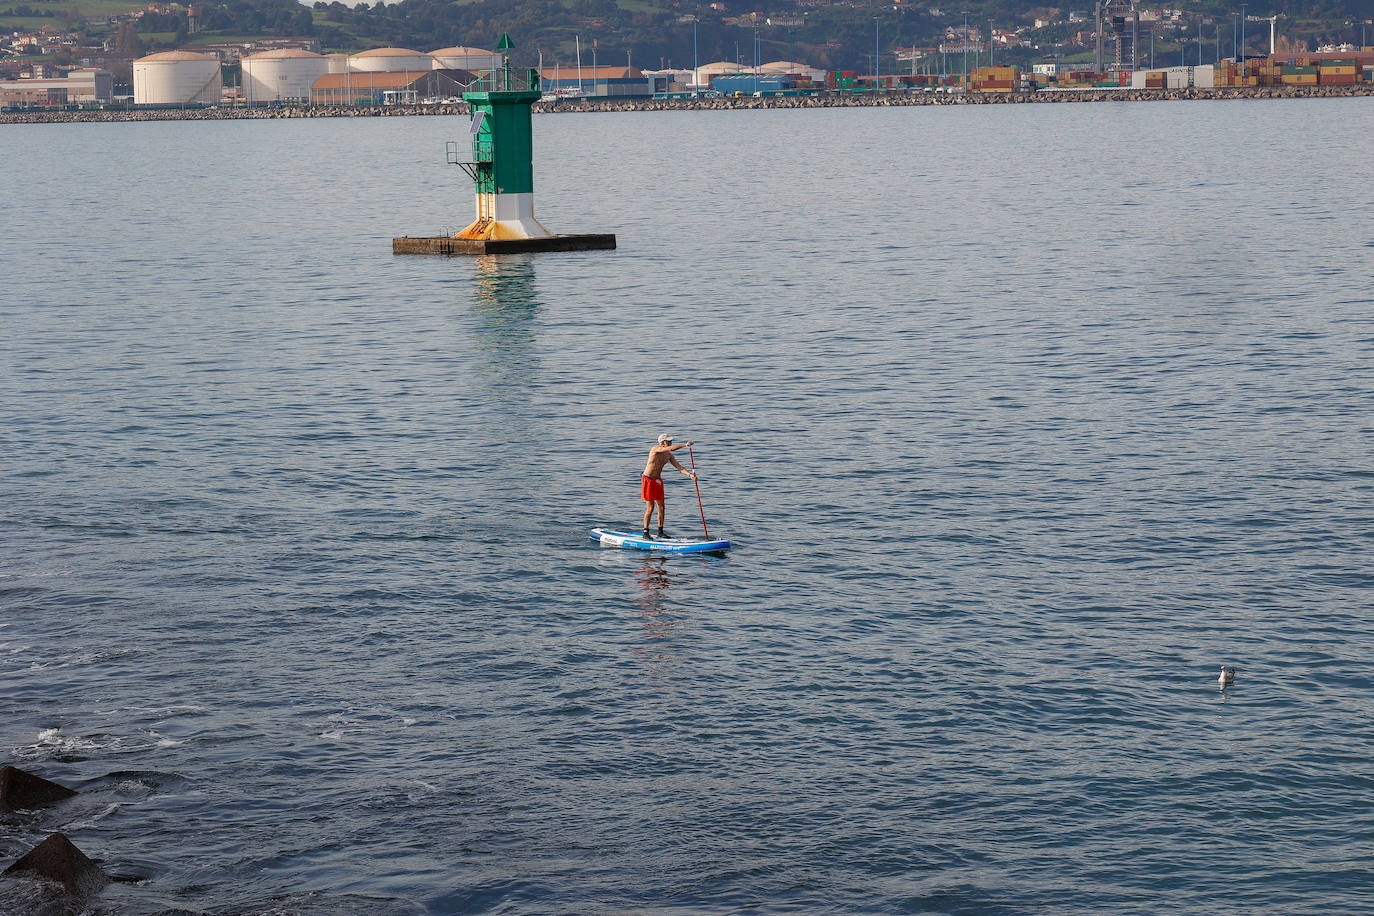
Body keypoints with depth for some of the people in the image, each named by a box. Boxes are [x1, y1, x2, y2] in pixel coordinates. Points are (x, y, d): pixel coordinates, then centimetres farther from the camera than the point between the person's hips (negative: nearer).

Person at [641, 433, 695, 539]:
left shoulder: (668, 455, 6)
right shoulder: (655, 449, -17)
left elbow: (678, 466, 0)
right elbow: (671, 448, -32)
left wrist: (690, 474, -14)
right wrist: (685, 445, -29)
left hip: (658, 481, 7)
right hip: (648, 480, -7)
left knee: (661, 507, 7)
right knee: (650, 508, -7)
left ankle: (660, 532, 16)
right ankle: (645, 533, 0)